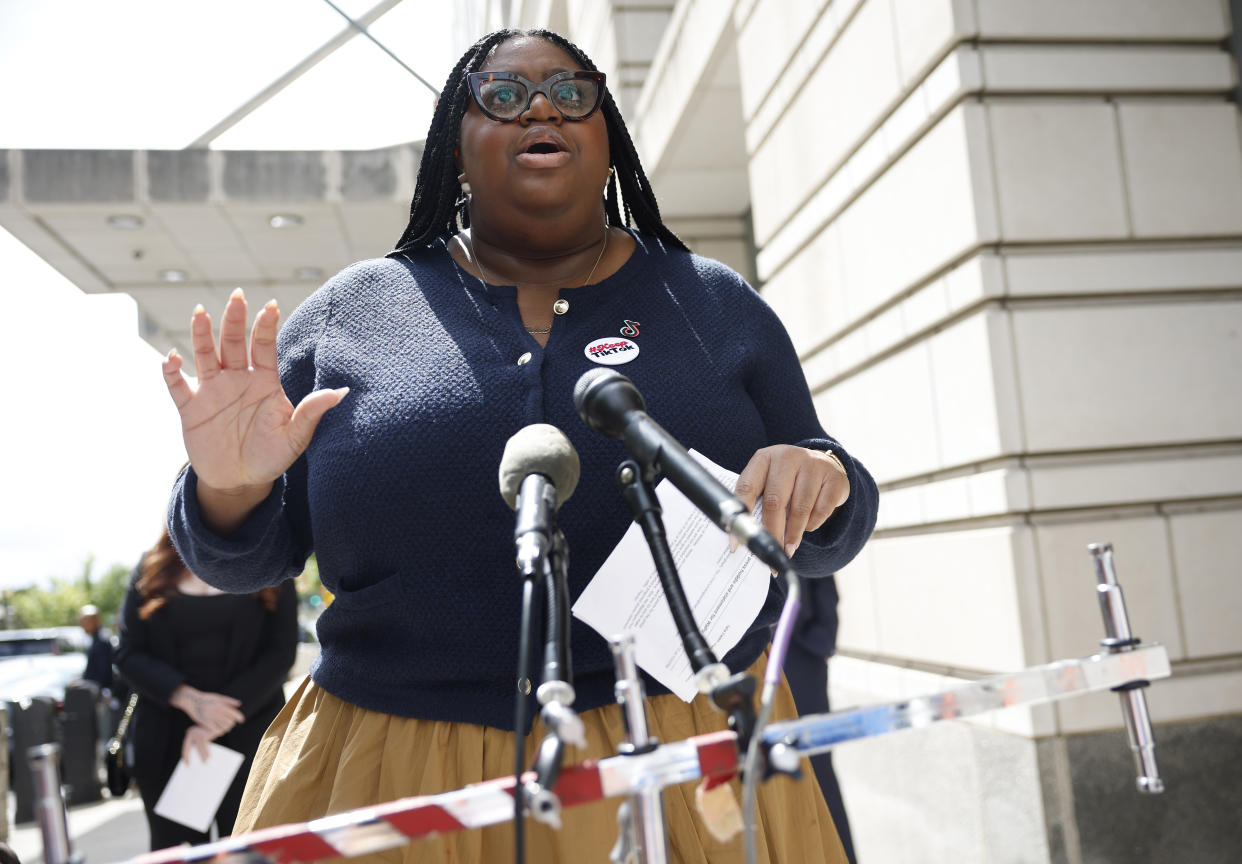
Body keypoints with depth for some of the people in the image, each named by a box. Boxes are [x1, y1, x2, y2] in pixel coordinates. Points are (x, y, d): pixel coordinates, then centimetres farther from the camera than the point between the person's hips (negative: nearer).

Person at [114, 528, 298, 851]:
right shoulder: (152, 569, 7)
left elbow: (280, 653, -4)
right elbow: (128, 654, 1)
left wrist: (220, 722, -15)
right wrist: (189, 699, -15)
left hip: (247, 736, -1)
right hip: (165, 740, 1)